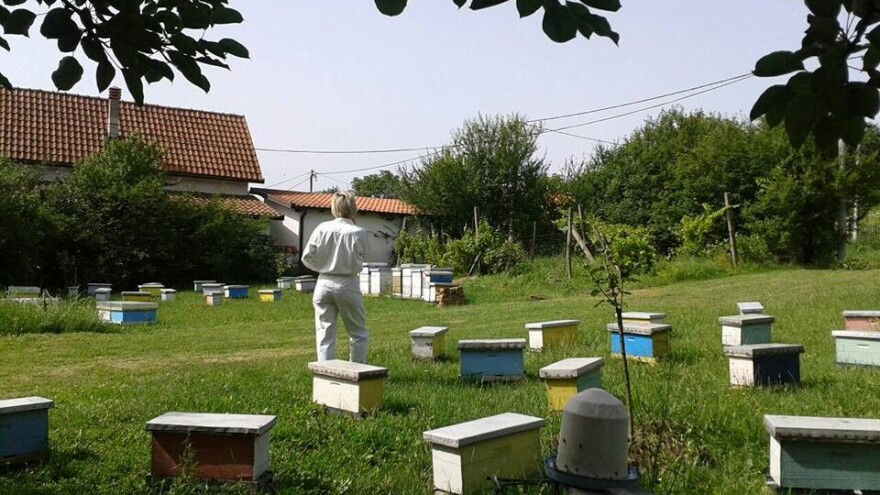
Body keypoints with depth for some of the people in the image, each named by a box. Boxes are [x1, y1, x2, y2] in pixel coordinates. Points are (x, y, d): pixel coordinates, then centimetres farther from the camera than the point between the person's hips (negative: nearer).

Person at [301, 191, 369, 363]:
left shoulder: (322, 228, -2)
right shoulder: (358, 232, -12)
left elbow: (307, 258, 0)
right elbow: (357, 264, -10)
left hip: (324, 284, 3)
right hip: (347, 286, -3)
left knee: (325, 334, 9)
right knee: (358, 334, 13)